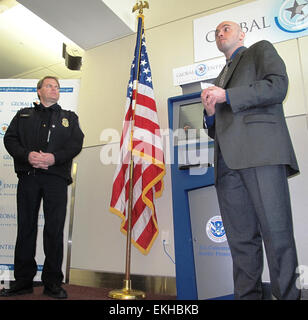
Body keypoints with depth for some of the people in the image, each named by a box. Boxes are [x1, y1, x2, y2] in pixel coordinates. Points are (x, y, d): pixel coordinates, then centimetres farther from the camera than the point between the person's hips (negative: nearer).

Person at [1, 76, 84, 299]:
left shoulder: (69, 117, 18)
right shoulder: (24, 115, 22)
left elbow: (76, 143, 3)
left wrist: (54, 157, -13)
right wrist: (27, 155, -11)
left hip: (56, 177, -1)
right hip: (28, 176, 2)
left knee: (55, 229, -3)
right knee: (25, 227, 5)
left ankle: (53, 282, 9)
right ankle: (23, 281, 17)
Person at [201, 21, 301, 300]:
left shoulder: (261, 50, 21)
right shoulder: (220, 78, 36)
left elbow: (278, 85, -1)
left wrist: (227, 96, -5)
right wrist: (210, 113, 10)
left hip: (260, 150, -5)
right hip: (227, 160, 6)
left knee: (276, 232, -11)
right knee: (241, 239, 1)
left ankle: (288, 294, -2)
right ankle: (247, 295, 6)